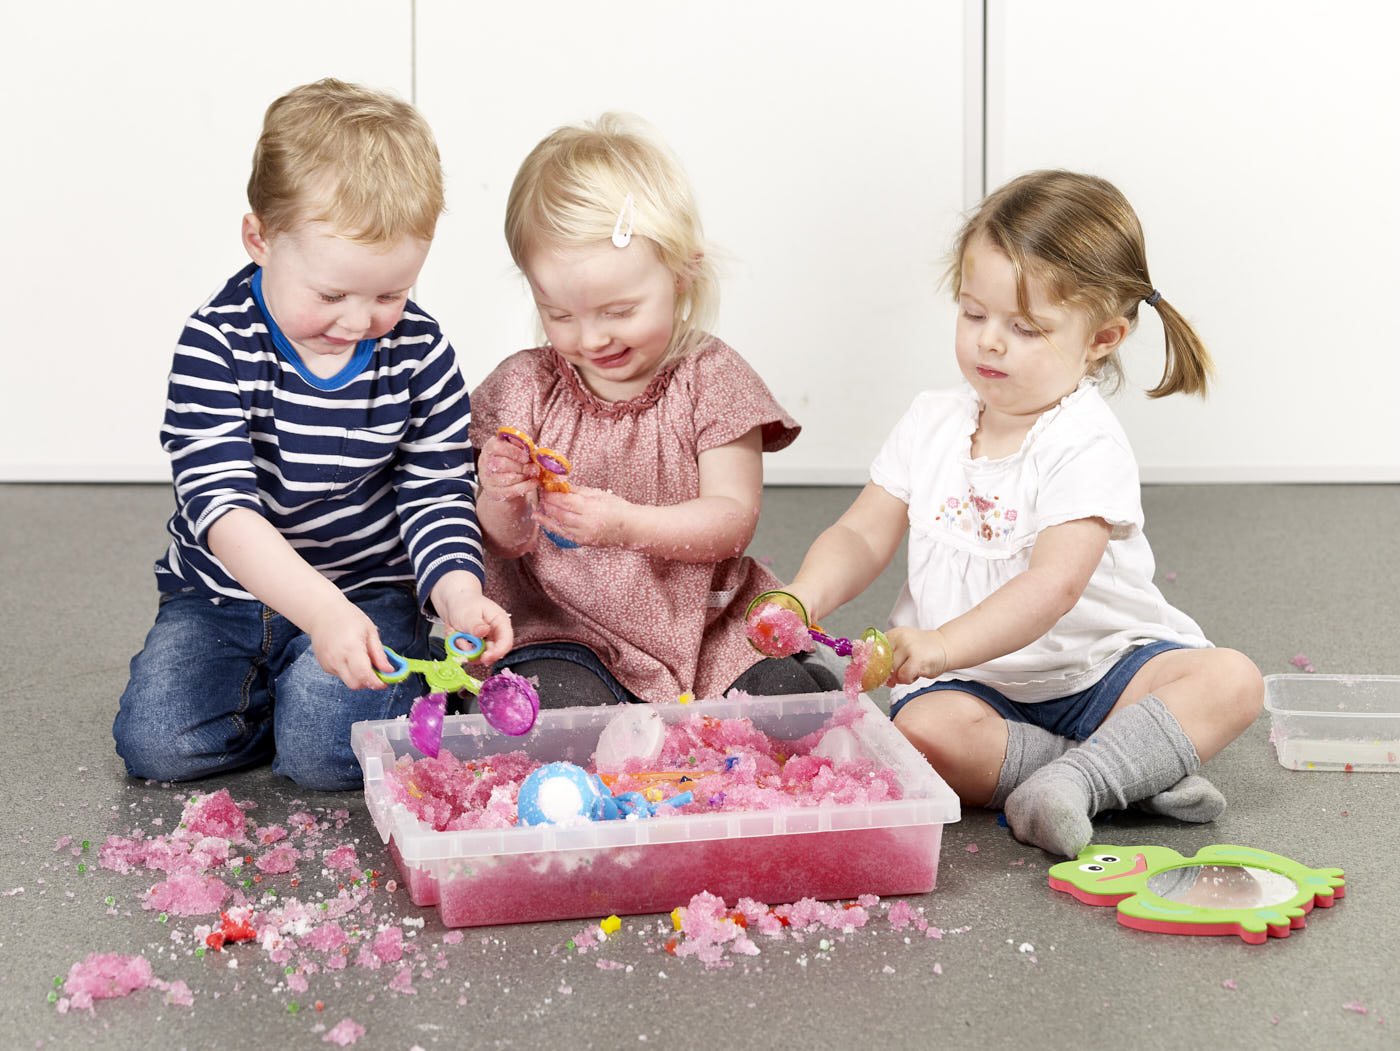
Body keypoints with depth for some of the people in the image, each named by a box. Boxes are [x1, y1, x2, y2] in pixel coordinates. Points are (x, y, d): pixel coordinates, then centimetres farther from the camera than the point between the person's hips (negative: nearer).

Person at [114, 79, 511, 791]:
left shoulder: (420, 353, -9)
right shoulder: (216, 345, -18)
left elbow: (438, 495, -4)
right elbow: (220, 504, -28)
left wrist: (457, 592, -27)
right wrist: (317, 607, -42)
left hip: (369, 590, 0)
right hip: (223, 592, 1)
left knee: (325, 749, -23)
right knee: (155, 741, -16)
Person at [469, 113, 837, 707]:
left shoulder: (711, 380, -2)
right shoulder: (525, 386, 1)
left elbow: (735, 518, -10)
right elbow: (507, 543, 2)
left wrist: (628, 525, -28)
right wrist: (501, 503, -24)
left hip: (703, 626, 0)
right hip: (564, 629, 0)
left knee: (789, 694, -21)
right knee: (559, 703, -30)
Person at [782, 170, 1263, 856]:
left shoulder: (1088, 445, -15)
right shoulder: (931, 424, 4)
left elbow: (1053, 585, -28)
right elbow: (863, 536, 4)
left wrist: (943, 644, -42)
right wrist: (806, 595, -19)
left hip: (1097, 666, -2)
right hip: (979, 686, 3)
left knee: (1232, 679, -27)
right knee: (924, 730, -32)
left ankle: (1075, 779, -36)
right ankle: (1137, 770, -23)